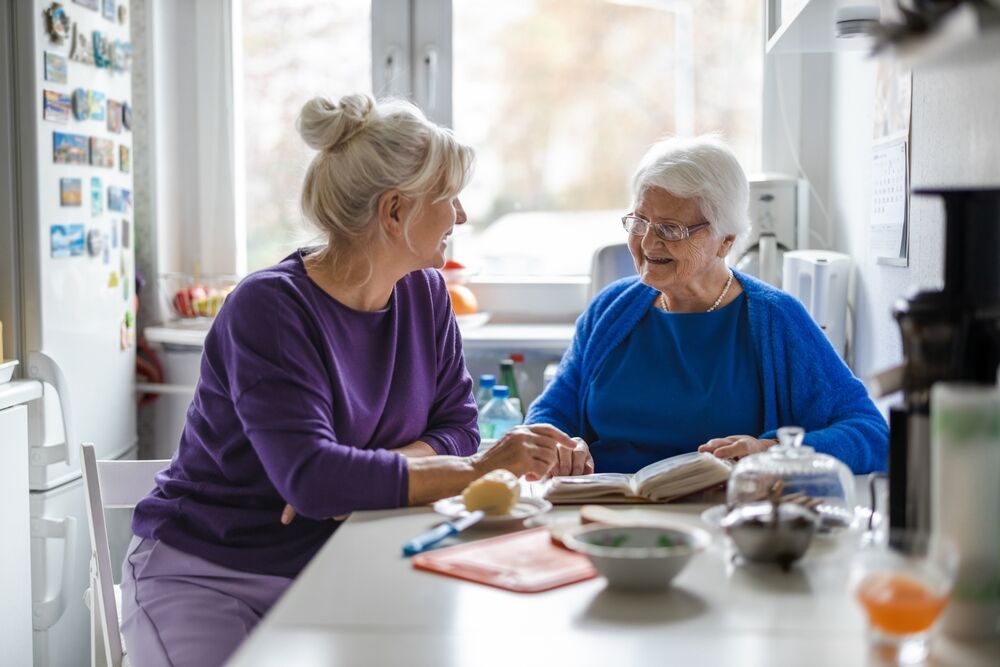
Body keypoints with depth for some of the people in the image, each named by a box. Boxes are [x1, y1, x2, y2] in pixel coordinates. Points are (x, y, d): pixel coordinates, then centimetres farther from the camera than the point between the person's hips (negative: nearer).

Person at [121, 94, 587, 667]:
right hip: (203, 574, -5)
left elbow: (458, 427, -1)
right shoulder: (269, 308, -20)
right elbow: (309, 476, -30)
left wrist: (368, 477, -20)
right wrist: (475, 471, -30)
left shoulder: (425, 294, 2)